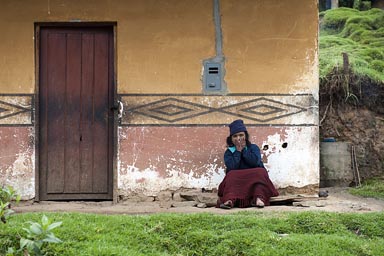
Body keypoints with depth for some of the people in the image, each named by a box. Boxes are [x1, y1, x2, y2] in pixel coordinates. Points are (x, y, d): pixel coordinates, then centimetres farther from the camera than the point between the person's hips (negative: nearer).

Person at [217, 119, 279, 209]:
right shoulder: (228, 152, 10)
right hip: (236, 180, -1)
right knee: (231, 175, -31)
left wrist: (244, 149, -4)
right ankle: (229, 200, -58)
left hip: (254, 179, 1)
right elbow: (231, 168, -10)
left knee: (261, 172, -28)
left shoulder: (253, 147, 12)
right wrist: (238, 151, -5)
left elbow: (255, 162, -10)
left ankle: (258, 198, -51)